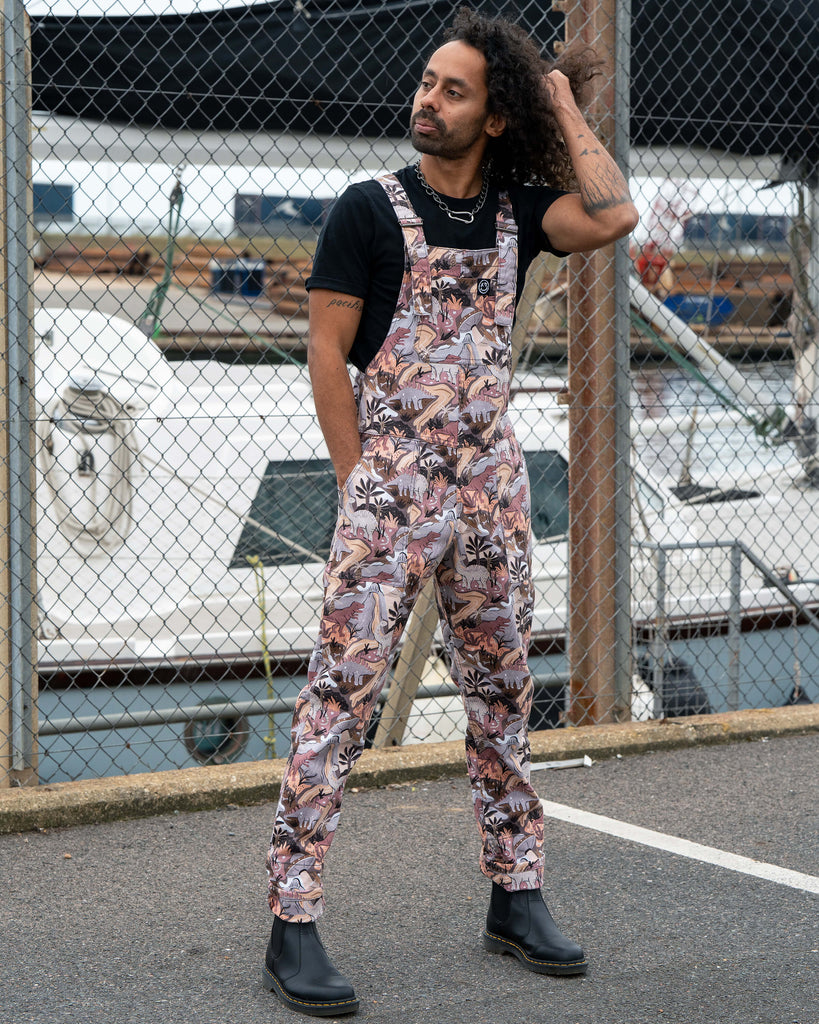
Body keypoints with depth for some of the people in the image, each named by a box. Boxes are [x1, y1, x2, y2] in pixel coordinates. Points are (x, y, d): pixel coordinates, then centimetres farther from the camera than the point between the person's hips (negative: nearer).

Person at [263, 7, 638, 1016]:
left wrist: (562, 102, 0)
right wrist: (360, 484, -7)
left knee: (502, 688, 12)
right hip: (390, 483, -5)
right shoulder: (370, 208, -2)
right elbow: (326, 352, -3)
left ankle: (515, 898, 24)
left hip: (492, 484, 5)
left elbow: (612, 216, -11)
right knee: (343, 687, -10)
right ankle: (292, 924, -8)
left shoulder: (517, 208, 8)